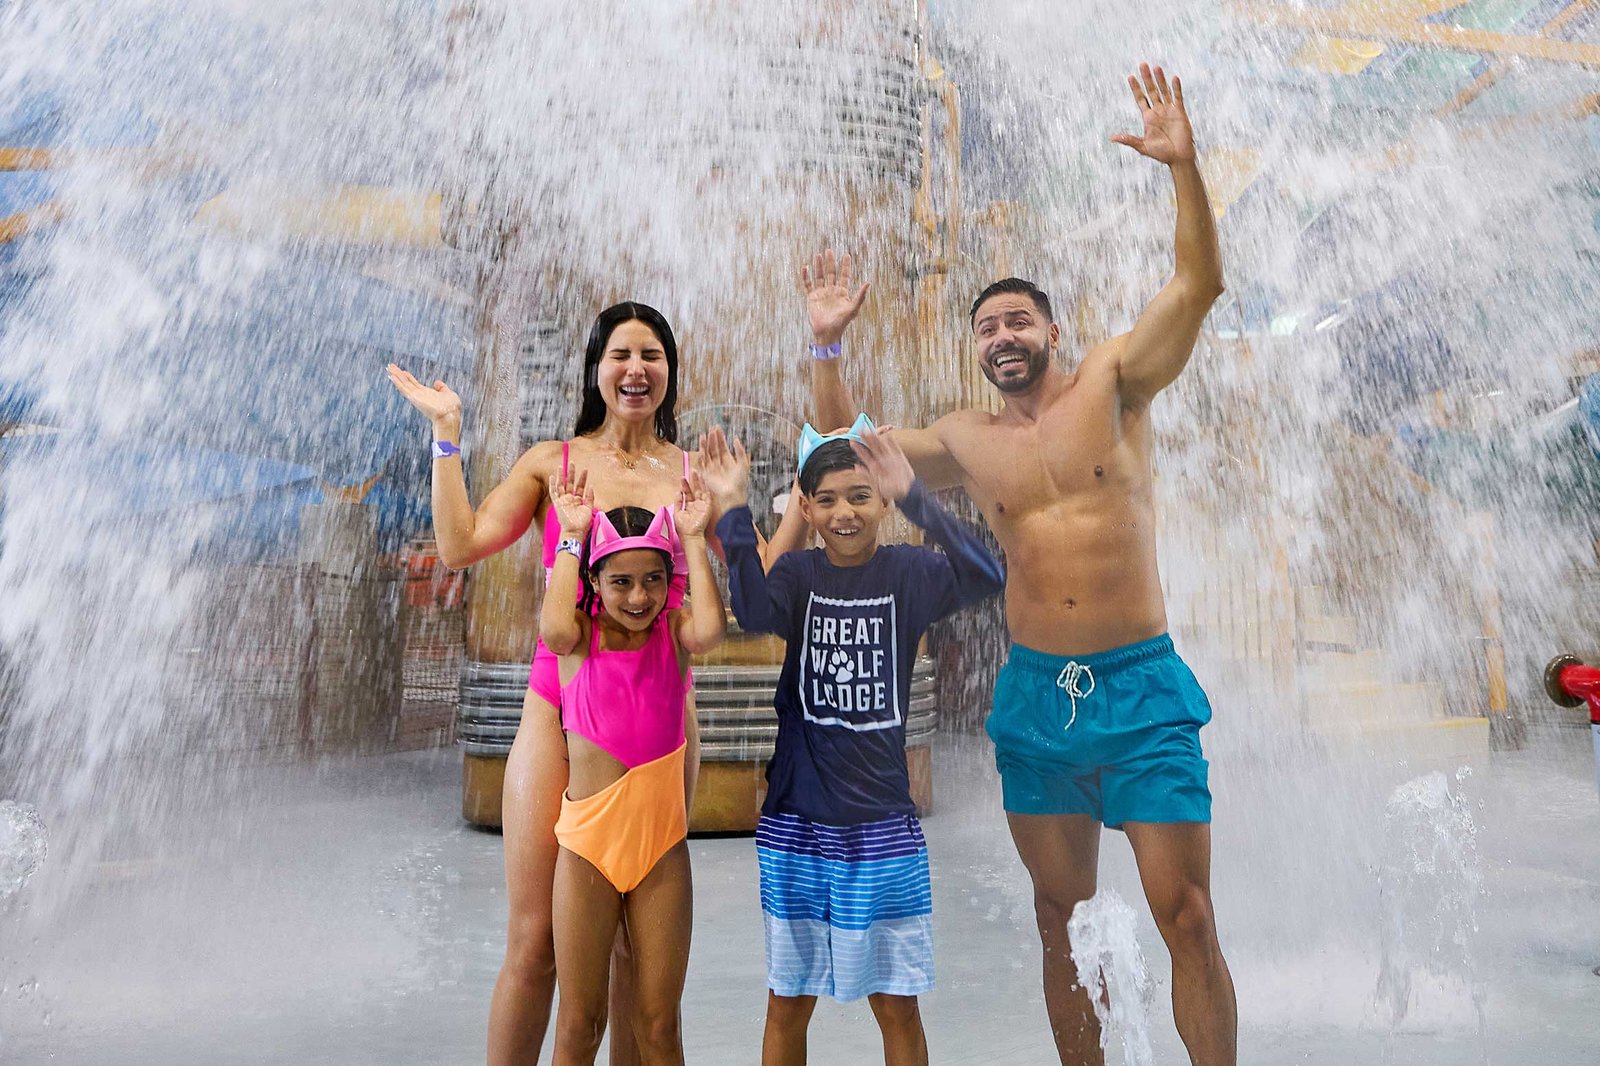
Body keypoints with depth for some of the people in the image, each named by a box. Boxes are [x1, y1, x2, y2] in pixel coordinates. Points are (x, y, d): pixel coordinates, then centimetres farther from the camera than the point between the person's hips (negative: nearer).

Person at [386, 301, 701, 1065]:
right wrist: (446, 434, -2)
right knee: (535, 939, 3)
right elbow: (460, 545, -7)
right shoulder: (551, 463, 6)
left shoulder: (694, 473, 8)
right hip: (559, 707, -1)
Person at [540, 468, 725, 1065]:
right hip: (588, 840, -1)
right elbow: (554, 627, -27)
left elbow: (710, 628, -23)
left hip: (662, 841, 1)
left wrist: (693, 538, -14)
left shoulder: (673, 631, -1)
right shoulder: (581, 636, -3)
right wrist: (572, 537, -15)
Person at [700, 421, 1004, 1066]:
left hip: (882, 824, -1)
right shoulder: (797, 574, 0)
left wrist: (913, 497, -34)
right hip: (796, 819, 1)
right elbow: (754, 611, -22)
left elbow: (984, 578, -23)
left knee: (896, 1002, 11)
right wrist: (734, 509, -31)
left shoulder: (907, 572, -4)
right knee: (787, 1000, 14)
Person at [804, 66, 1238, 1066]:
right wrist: (828, 346, 8)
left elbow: (1200, 283, -6)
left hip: (1142, 685, -3)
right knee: (1062, 923, 12)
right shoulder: (966, 440, 9)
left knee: (1187, 918, -2)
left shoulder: (1112, 382, 3)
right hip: (1034, 694, 3)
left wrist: (1185, 166, -17)